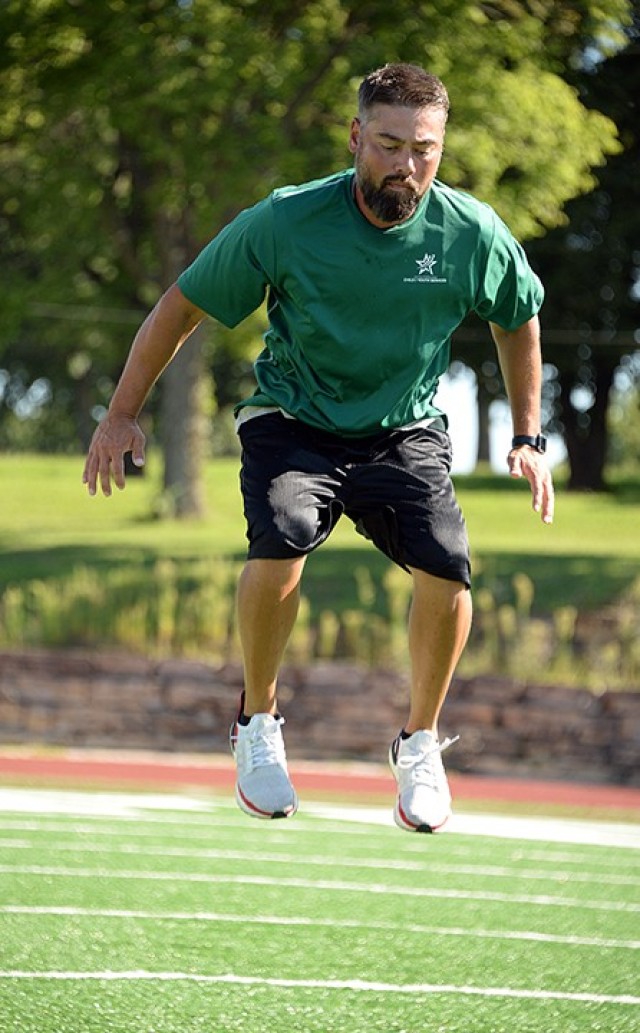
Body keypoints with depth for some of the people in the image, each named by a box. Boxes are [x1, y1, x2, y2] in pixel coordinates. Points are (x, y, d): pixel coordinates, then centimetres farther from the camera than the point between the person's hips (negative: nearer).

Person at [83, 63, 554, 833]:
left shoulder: (472, 234, -11)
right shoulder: (286, 222, -17)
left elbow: (518, 321, 11)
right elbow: (182, 306, -5)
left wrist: (527, 437, 10)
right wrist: (122, 415, -5)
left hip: (405, 432, 2)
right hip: (293, 424, -1)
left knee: (446, 568, -23)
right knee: (281, 540, -31)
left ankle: (420, 742, 4)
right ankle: (258, 724, -4)